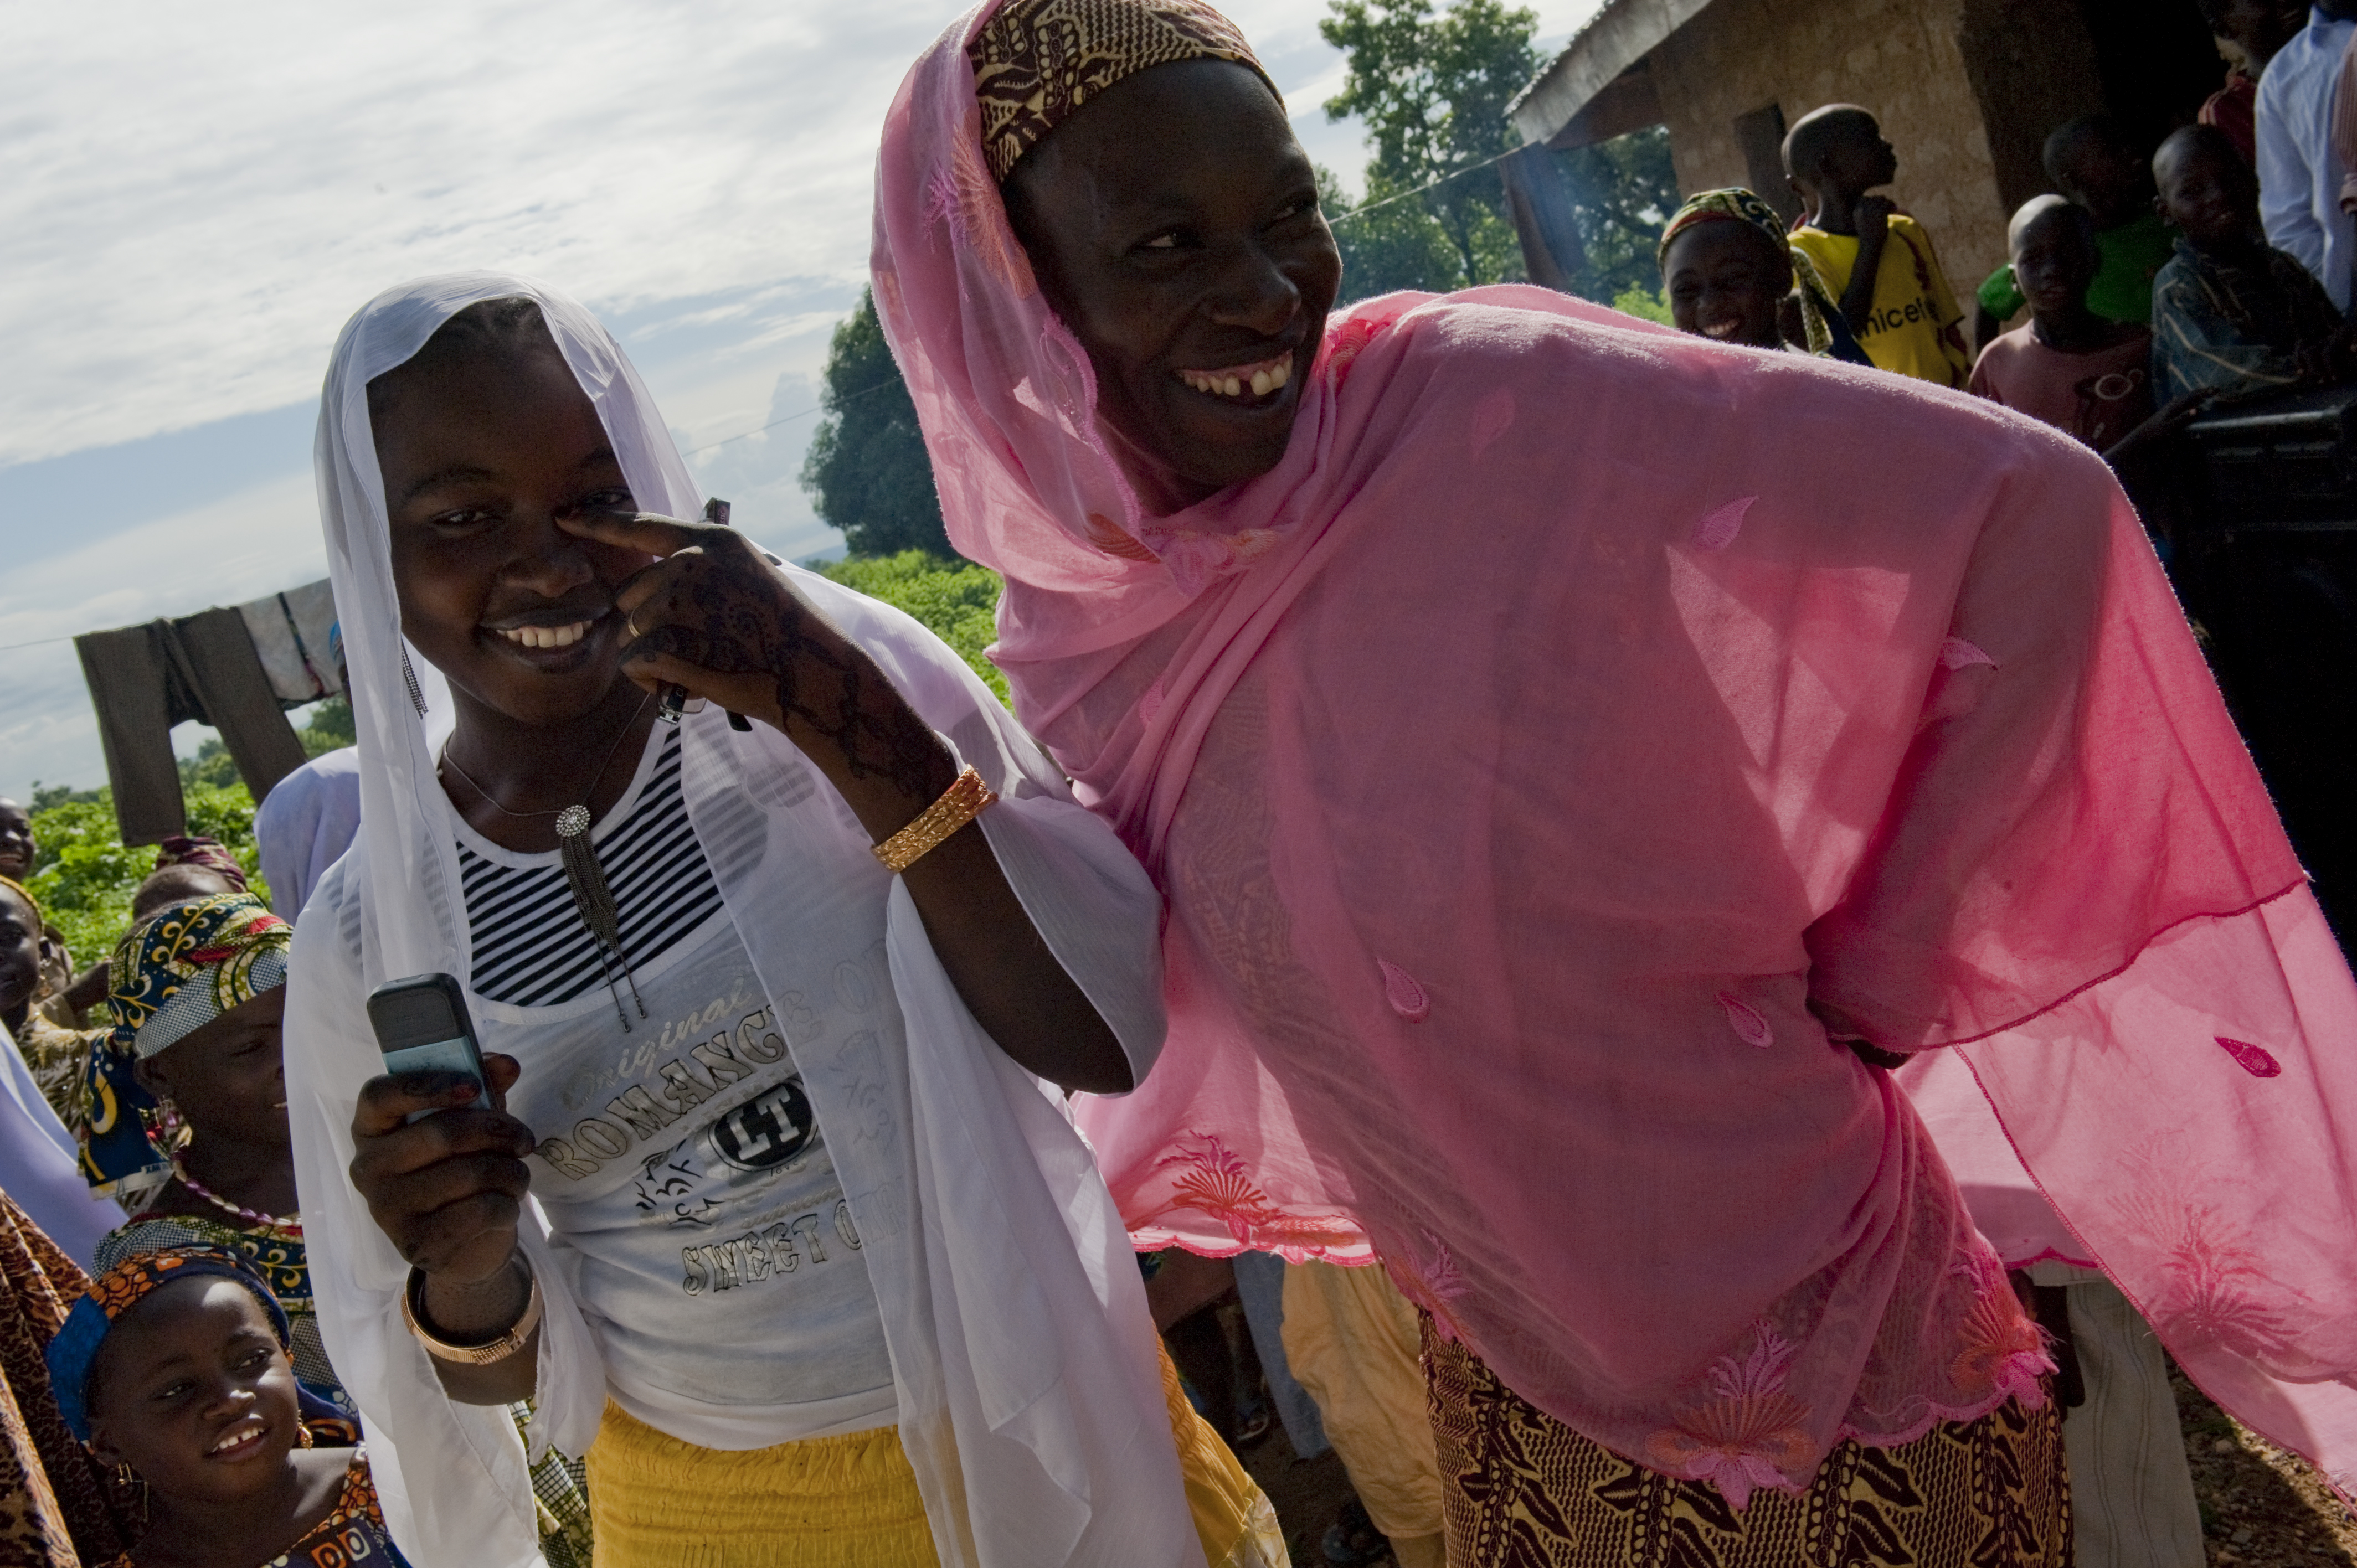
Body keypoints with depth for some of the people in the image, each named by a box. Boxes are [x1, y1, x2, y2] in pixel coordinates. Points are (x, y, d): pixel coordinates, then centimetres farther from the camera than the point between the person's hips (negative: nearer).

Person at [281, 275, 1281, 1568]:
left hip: (1043, 1436, 0)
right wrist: (464, 1275, -20)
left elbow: (1110, 1033, -19)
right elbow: (501, 1368, 2)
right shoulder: (363, 942, -7)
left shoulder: (840, 660, -13)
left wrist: (844, 717, -28)